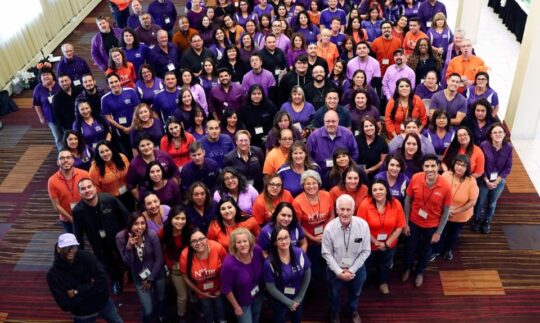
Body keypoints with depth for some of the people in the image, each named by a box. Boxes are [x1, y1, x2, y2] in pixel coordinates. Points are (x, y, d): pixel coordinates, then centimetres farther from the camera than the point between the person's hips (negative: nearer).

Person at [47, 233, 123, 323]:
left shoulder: (87, 257, -19)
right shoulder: (53, 274, -20)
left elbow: (102, 282, -23)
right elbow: (65, 305, -22)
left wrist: (77, 292, -26)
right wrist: (90, 286, -23)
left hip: (104, 304, 2)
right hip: (82, 315, -2)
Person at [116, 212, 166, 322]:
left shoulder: (152, 235, -26)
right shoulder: (121, 237, -23)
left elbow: (159, 259, -15)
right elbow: (127, 264, -20)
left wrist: (150, 279, -9)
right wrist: (129, 247, -36)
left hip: (157, 274, 1)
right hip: (139, 278, 0)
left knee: (161, 299, 26)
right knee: (148, 311, -1)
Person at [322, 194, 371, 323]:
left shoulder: (363, 225, -24)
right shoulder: (329, 228, -26)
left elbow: (366, 251, -14)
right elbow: (327, 253, -16)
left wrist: (352, 270, -15)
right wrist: (339, 271, -19)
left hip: (357, 268, 1)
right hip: (335, 269, -1)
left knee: (355, 293, 30)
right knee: (334, 294, 27)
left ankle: (352, 310, 62)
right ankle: (334, 312, 59)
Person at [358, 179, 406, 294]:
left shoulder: (396, 204, -22)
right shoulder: (365, 205, -29)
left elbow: (399, 227, -15)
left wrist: (387, 243, -16)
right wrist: (376, 242, -18)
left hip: (389, 244, 2)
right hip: (369, 244, -2)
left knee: (385, 264, 31)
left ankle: (383, 282, 61)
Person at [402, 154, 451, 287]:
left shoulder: (445, 187, -26)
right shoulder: (415, 179, -23)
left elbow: (446, 212, -13)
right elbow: (408, 201, -8)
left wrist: (439, 232, -7)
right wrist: (405, 223, -5)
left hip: (432, 226, 0)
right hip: (413, 222, 1)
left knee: (426, 250, 24)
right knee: (410, 247, 22)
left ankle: (420, 272, 53)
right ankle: (408, 268, 53)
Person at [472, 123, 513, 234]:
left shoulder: (509, 147, -15)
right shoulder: (484, 145, -20)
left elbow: (508, 167, -8)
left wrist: (496, 181, -11)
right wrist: (487, 180, -13)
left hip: (499, 181, 2)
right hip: (484, 180, -2)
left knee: (492, 203, 19)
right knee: (480, 201, 13)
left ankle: (487, 221, 42)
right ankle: (477, 219, 39)